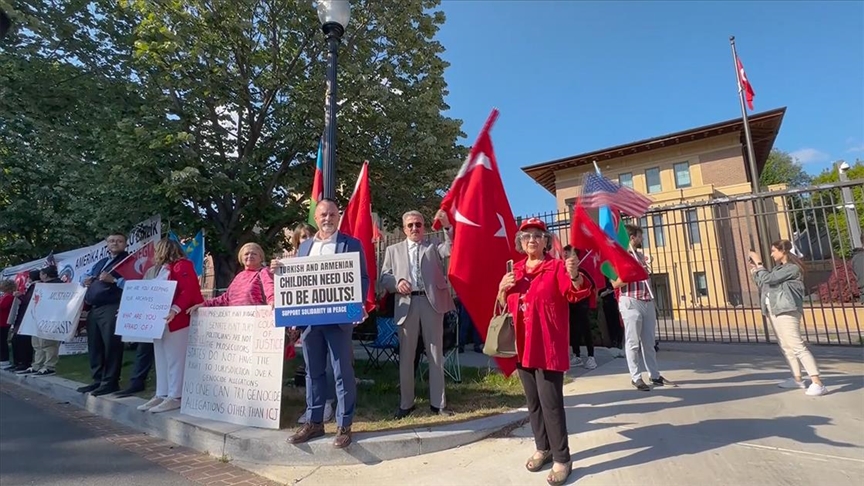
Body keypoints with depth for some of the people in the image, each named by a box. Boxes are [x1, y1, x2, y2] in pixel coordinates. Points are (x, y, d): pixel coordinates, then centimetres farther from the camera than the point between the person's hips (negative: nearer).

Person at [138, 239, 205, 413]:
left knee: (175, 359, -5)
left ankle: (175, 397, 1)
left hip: (176, 321, -10)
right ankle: (161, 394, 19)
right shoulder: (162, 269, 22)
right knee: (161, 360, 12)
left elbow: (189, 291, -19)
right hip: (160, 321, 10)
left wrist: (175, 310, -30)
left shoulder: (182, 265, -7)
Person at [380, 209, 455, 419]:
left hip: (432, 302, 0)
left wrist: (447, 227, -21)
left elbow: (452, 250, -9)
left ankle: (438, 402, 19)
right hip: (407, 304, 1)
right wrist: (397, 283, -14)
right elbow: (383, 278, 6)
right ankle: (406, 403, 22)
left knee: (436, 355, 7)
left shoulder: (434, 246, 11)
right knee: (406, 356, 8)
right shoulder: (393, 250, 12)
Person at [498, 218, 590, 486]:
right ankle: (543, 448, 31)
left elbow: (577, 293, -20)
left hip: (548, 346, -5)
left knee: (551, 401, -3)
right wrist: (502, 289, -5)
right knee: (533, 400, 15)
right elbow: (504, 306, 16)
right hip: (523, 346, 6)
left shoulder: (557, 266, -5)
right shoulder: (515, 270, 10)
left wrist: (574, 275, -40)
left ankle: (562, 459, 12)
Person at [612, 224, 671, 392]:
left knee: (649, 342, 13)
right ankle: (636, 377, 7)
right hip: (631, 302, -7)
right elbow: (615, 283, -12)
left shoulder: (640, 255, 18)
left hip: (647, 302, 8)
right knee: (633, 342, -1)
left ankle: (655, 375, 21)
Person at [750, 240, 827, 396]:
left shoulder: (792, 267, -9)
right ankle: (797, 379, 20)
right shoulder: (778, 268, 17)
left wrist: (759, 263, -8)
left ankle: (817, 383, -14)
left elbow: (768, 279, -19)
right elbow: (763, 284, 20)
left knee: (797, 346, -14)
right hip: (773, 310, 9)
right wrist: (755, 270, 12)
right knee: (786, 346, 13)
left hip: (786, 310, -9)